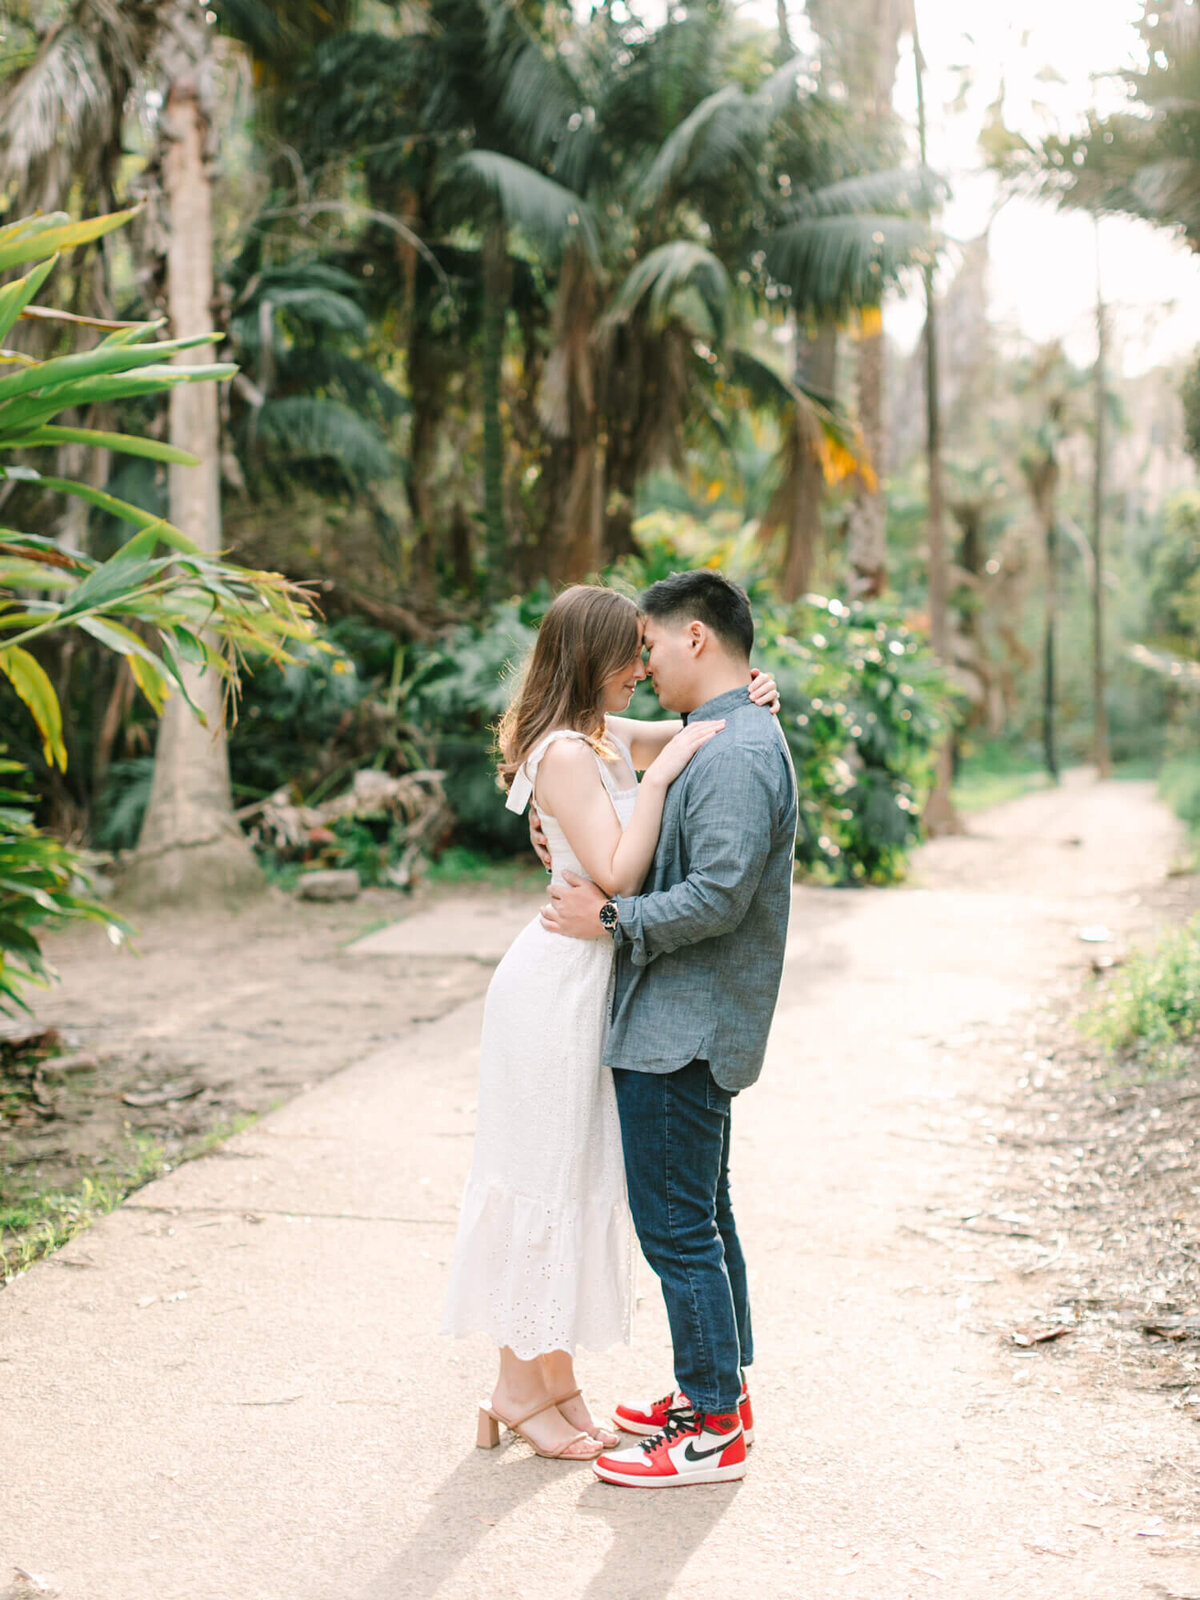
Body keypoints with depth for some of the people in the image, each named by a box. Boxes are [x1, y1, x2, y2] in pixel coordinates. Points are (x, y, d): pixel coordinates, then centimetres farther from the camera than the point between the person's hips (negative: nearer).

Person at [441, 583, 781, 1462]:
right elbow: (617, 874, -24)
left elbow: (691, 731, 26)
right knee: (547, 1178, -1)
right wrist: (659, 775, -21)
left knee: (579, 1180, 14)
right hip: (559, 983, -10)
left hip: (591, 980, 10)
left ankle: (553, 1375, 24)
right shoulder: (566, 752, -18)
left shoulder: (605, 736, 10)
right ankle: (521, 1386, 12)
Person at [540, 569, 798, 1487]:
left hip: (681, 1030, -11)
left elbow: (720, 894, -26)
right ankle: (720, 1392, 31)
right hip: (689, 1022, 11)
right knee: (704, 1215, 19)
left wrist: (614, 920, -16)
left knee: (677, 1226, -4)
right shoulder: (728, 740, 15)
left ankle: (713, 1432, 5)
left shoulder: (737, 755, -19)